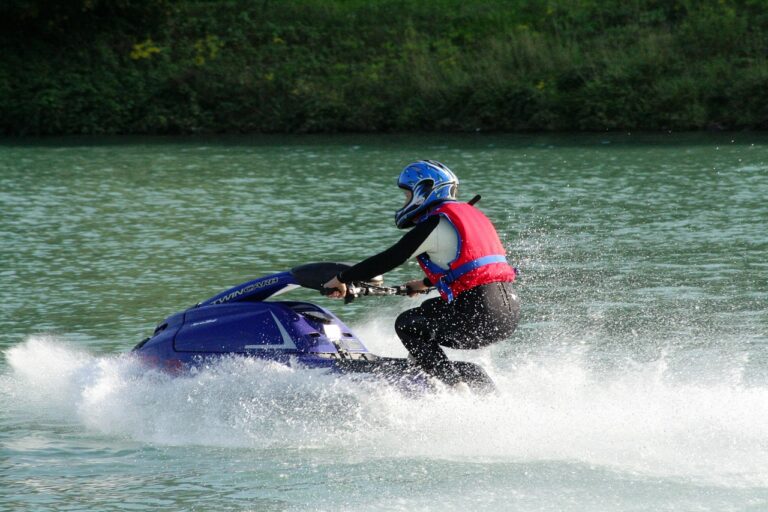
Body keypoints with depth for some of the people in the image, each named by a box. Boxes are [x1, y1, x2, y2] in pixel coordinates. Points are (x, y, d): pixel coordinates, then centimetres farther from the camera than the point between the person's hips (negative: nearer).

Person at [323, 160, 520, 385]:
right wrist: (426, 283, 52)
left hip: (481, 315, -9)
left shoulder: (435, 222, -6)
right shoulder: (467, 213, 21)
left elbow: (391, 258, -6)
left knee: (408, 324, 0)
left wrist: (342, 279, 3)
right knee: (430, 310, 29)